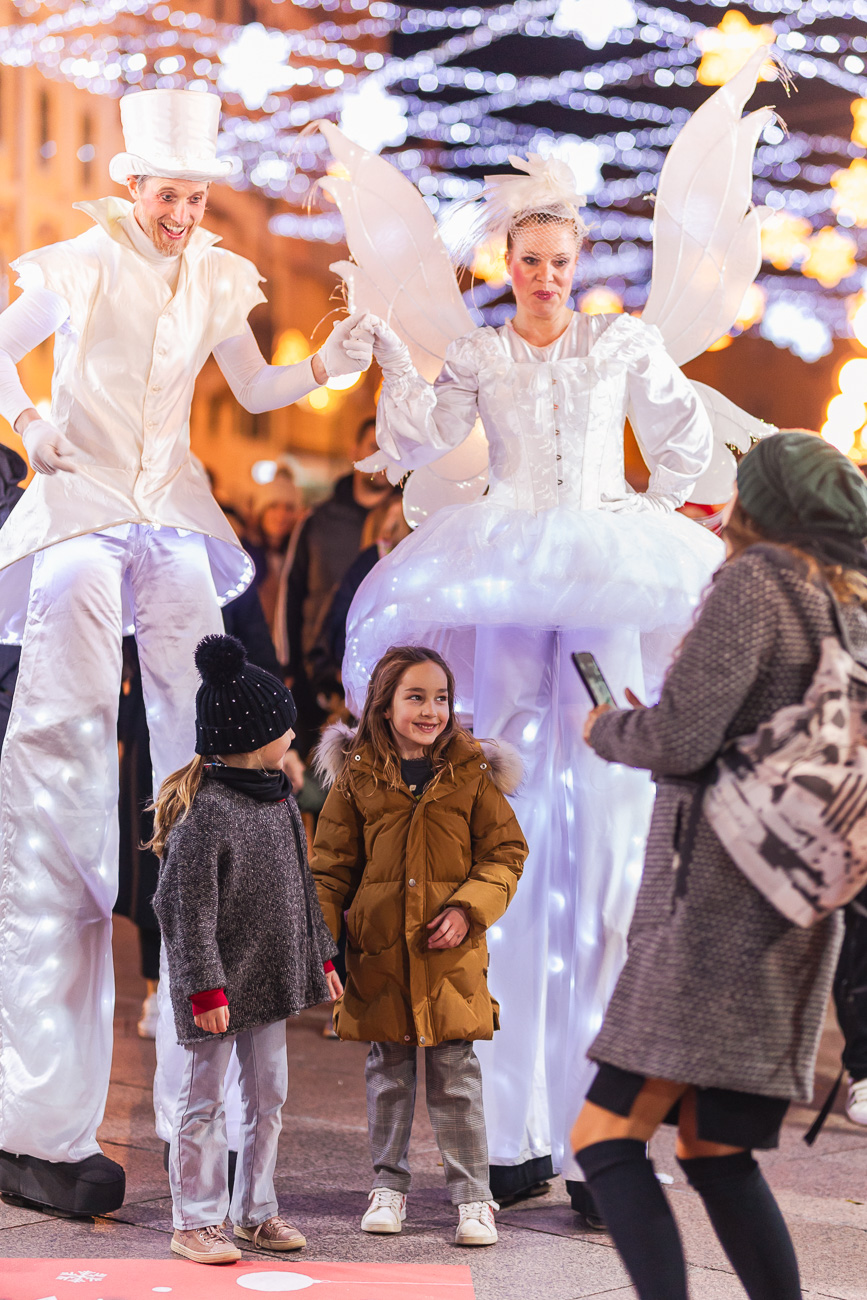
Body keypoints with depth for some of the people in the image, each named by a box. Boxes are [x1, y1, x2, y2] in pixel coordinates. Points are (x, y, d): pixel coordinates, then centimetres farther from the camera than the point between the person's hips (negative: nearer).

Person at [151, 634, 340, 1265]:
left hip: (270, 974, 8)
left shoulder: (279, 795, 8)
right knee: (204, 1100, 1)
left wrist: (321, 955, 17)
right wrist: (205, 989, -19)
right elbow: (192, 911, -18)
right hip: (219, 979, -8)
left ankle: (255, 1211, 24)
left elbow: (302, 884, 17)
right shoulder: (203, 811, -18)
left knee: (268, 1095, 13)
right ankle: (196, 1221, 9)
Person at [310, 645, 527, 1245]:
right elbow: (332, 866, 7)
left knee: (456, 1074, 2)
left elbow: (506, 853, 4)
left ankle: (473, 1195, 12)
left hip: (451, 953, -1)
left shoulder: (471, 775, 2)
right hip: (379, 949, 1)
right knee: (388, 1071, 11)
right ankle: (390, 1185, 25)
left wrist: (467, 909, -10)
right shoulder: (357, 778, 2)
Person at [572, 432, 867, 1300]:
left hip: (718, 909, -8)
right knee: (716, 1155, 14)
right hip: (792, 918, 9)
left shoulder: (756, 583, -8)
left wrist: (607, 731, 4)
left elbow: (679, 738, -16)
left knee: (606, 1134, -9)